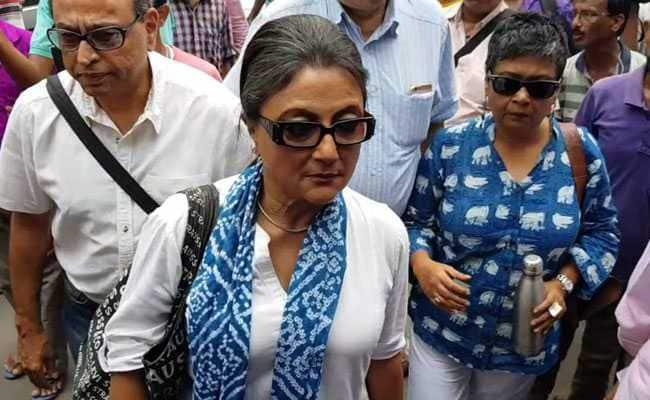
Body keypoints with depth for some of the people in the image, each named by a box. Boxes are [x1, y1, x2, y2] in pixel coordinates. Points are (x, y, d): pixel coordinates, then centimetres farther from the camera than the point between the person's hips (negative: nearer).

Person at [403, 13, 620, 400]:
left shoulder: (581, 152, -7)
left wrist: (564, 283, -12)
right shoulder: (451, 145, -11)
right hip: (441, 331, -1)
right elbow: (414, 219, -2)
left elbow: (602, 232, 3)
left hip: (526, 341, 2)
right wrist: (422, 264, -21)